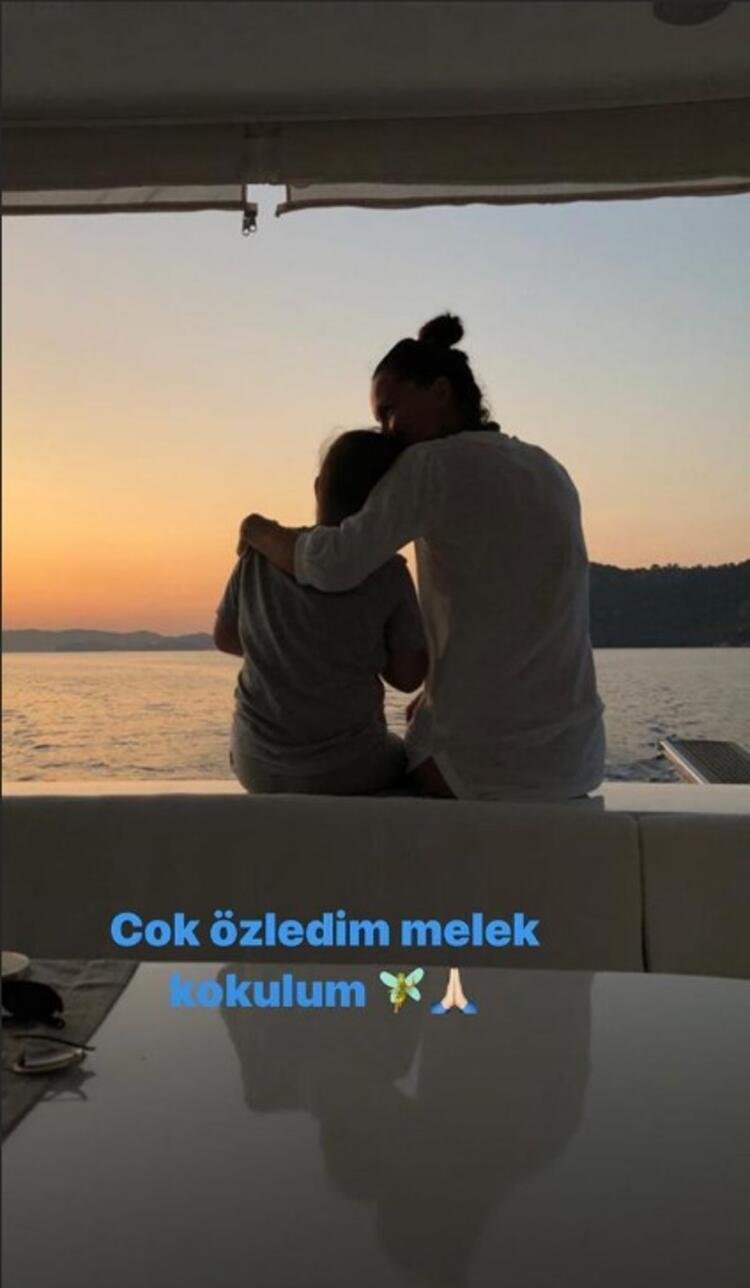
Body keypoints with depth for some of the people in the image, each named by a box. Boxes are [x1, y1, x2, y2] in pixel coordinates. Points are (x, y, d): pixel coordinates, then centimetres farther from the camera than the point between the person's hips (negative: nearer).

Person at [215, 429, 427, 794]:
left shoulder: (261, 551, -5)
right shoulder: (386, 573, -15)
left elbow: (224, 636, 7)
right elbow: (408, 675, -8)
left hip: (257, 767, 4)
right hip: (346, 770, -3)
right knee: (411, 762, 29)